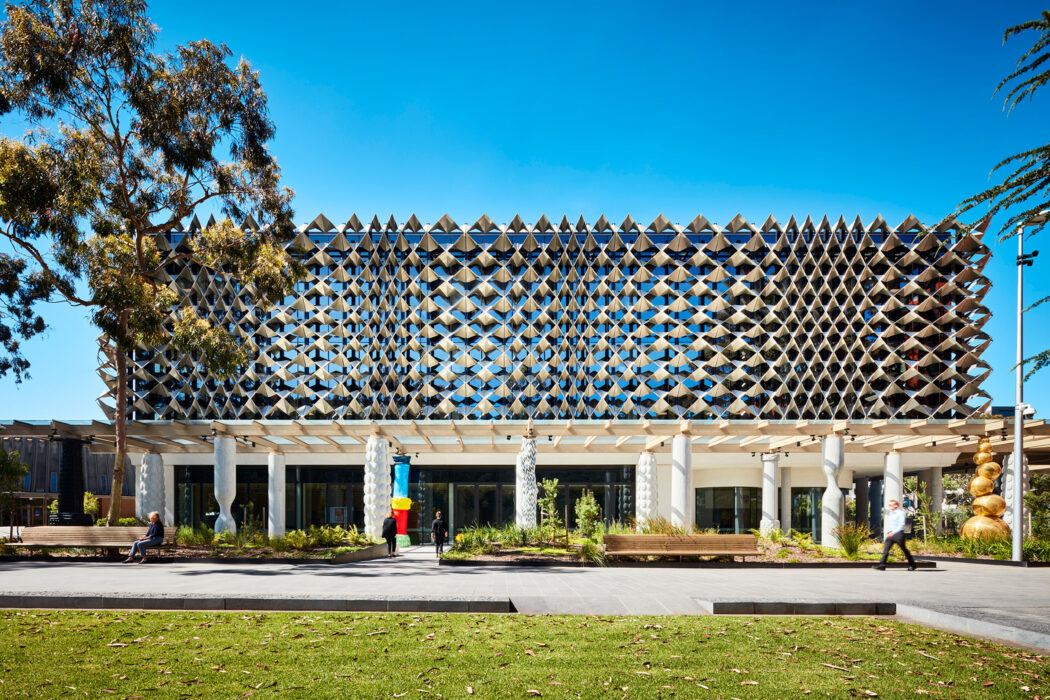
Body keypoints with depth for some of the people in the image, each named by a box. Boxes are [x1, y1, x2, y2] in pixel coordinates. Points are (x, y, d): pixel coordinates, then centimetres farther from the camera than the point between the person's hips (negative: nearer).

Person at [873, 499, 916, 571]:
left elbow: (901, 525, -12)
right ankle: (882, 565, -13)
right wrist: (887, 531, 7)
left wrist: (893, 532, -18)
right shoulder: (889, 514, 18)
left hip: (898, 533, -6)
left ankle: (912, 565, 19)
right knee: (885, 548, -7)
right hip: (890, 534, 6)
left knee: (904, 549, 4)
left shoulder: (900, 513, -5)